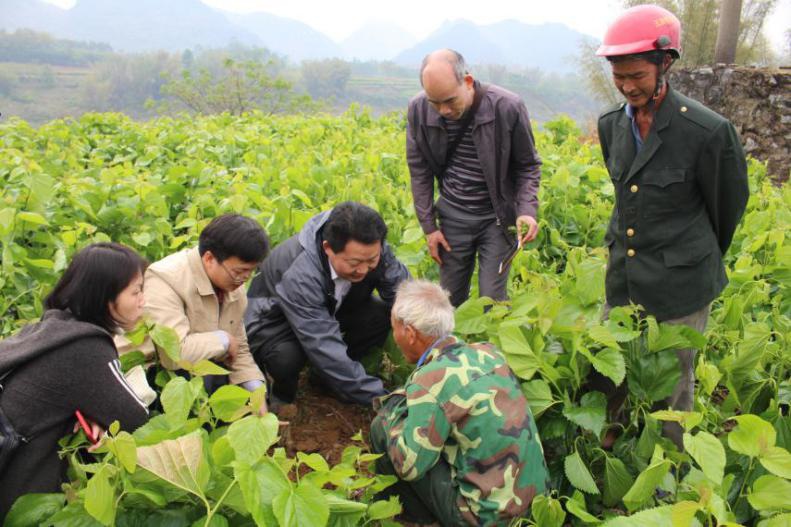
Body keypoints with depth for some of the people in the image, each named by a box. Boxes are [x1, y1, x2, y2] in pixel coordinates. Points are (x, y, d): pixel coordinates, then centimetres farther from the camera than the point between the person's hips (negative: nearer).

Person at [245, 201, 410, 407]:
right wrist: (380, 399, -40)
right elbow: (325, 348, -42)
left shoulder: (370, 248, -25)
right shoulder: (299, 275, -41)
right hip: (275, 320, -5)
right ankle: (282, 397, 0)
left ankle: (325, 376, 3)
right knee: (286, 358, -38)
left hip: (331, 310, 6)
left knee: (385, 314, -20)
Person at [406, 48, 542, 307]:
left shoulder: (507, 107, -19)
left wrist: (526, 209, -21)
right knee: (449, 300, 11)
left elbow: (528, 166, -5)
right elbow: (419, 170, 1)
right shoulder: (418, 109, -11)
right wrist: (428, 225, 0)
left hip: (497, 218, -2)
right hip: (453, 217, 3)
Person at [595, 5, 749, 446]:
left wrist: (700, 263, 11)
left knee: (674, 384, 9)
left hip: (679, 285, -6)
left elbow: (728, 205, -3)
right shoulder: (612, 125, 1)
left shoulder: (708, 131, -19)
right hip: (622, 277, 6)